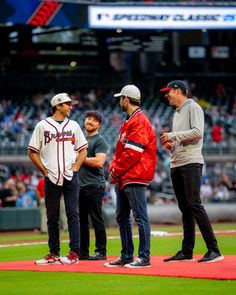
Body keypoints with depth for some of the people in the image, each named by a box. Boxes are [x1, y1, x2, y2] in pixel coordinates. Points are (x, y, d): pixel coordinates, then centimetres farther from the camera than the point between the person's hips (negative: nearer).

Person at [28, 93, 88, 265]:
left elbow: (83, 150, 15)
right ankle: (54, 254, 11)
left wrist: (75, 167, 0)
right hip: (51, 178, -1)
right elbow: (32, 151, 4)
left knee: (73, 214, -4)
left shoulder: (73, 126, 11)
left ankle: (74, 253, -5)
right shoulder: (42, 126, 3)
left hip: (71, 177, 1)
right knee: (52, 217, 4)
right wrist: (44, 171, -2)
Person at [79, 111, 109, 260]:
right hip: (79, 185, 8)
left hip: (94, 185, -8)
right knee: (81, 220, 10)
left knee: (97, 220, -6)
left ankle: (101, 251, -2)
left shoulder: (100, 140, -5)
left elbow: (99, 162, -18)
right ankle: (83, 252, 15)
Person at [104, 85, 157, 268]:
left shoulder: (139, 122, -12)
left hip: (135, 178, -11)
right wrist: (114, 168, 7)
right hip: (123, 179, 11)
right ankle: (126, 256, 19)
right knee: (122, 218, 13)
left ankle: (145, 258, -9)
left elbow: (133, 153, -19)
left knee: (140, 217, -9)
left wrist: (116, 171, -12)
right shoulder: (129, 122, 20)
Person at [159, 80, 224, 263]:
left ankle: (214, 250, -19)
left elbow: (198, 132, -17)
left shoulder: (193, 107, -2)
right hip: (176, 165, 9)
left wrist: (173, 135, -12)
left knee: (194, 204, -17)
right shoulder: (177, 114, 26)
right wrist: (170, 146, 7)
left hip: (191, 163, -9)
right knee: (184, 208, 7)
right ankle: (187, 252, 8)